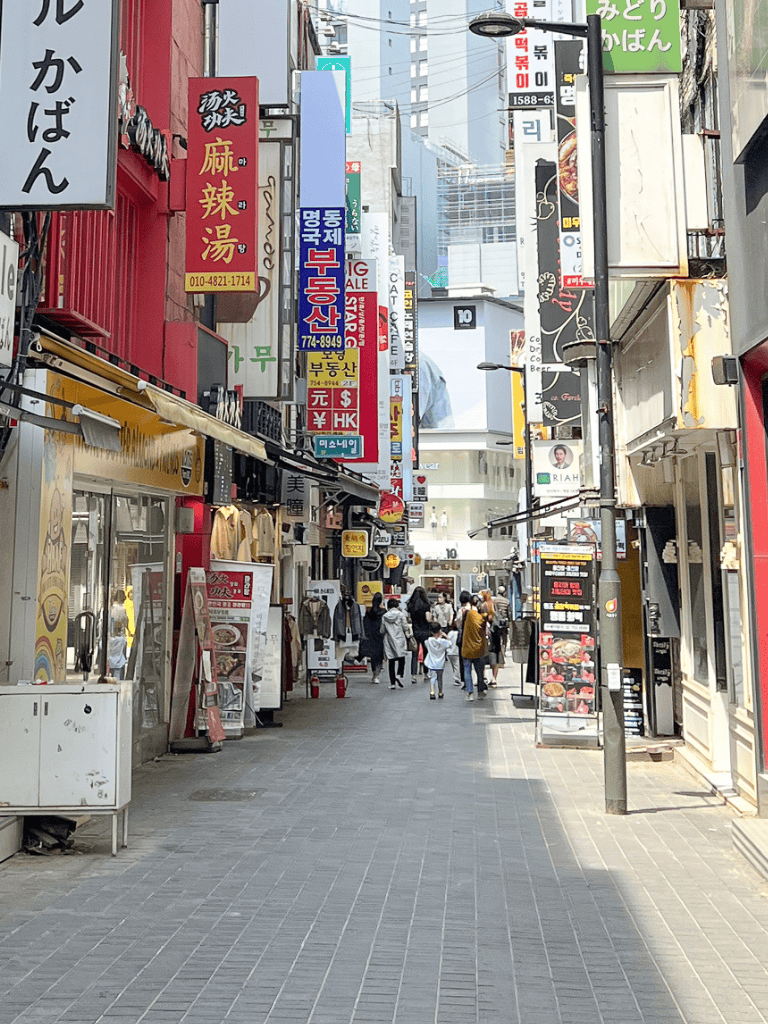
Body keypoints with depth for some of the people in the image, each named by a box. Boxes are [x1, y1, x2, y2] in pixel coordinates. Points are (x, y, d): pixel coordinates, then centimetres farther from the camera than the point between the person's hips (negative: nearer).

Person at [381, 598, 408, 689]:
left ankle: (392, 683, 4)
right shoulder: (401, 614, -4)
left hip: (389, 641, 2)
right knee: (401, 660, 7)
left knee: (391, 662, 6)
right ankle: (399, 674, -18)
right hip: (400, 640, -2)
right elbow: (405, 627, -6)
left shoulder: (384, 616, 2)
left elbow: (382, 631, 5)